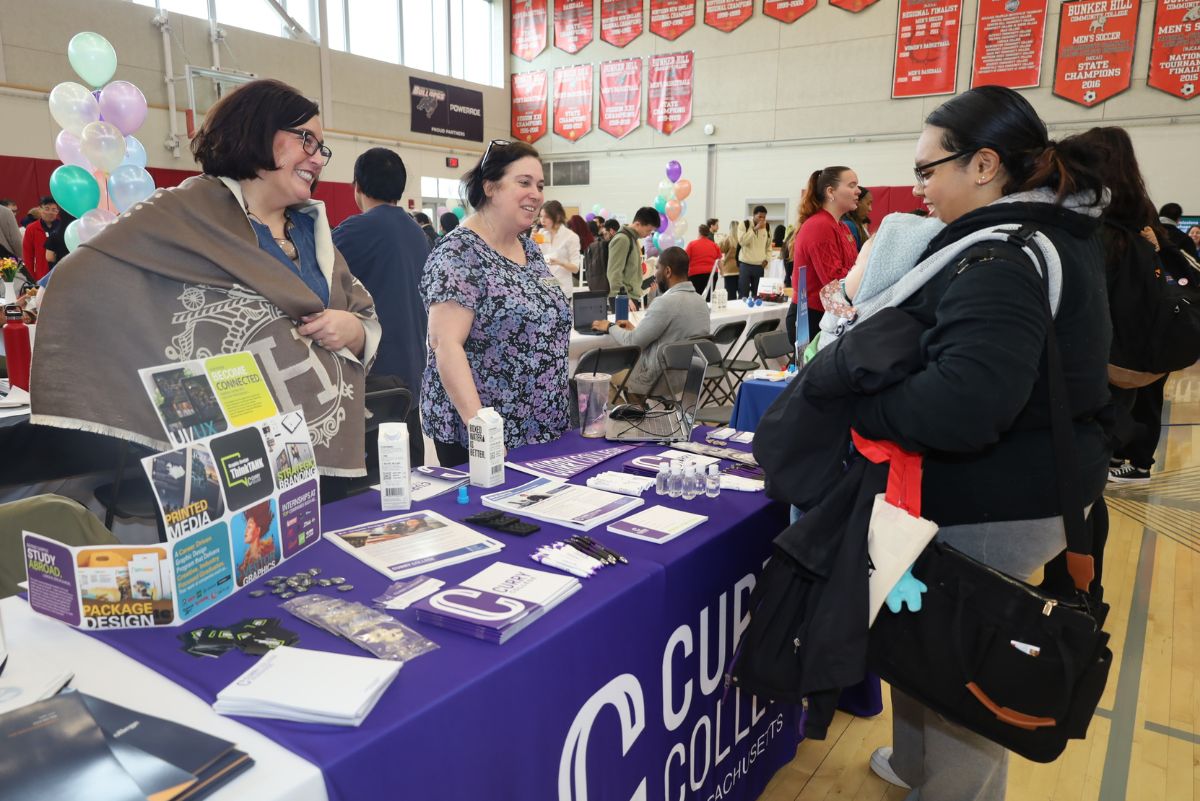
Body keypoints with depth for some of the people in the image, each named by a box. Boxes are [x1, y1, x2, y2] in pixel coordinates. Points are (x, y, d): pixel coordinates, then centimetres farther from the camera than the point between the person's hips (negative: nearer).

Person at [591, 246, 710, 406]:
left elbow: (632, 343, -17)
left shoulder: (665, 303, -24)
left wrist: (610, 327, 0)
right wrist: (635, 329, 13)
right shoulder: (701, 301, 3)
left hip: (657, 378, -8)